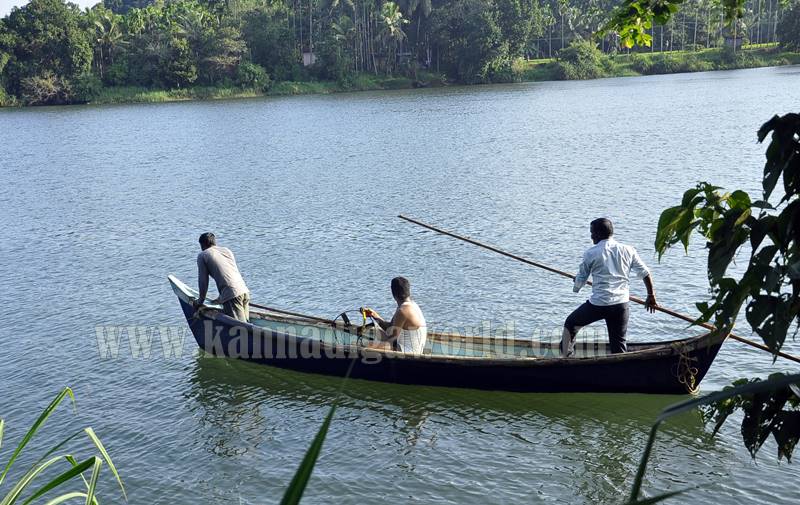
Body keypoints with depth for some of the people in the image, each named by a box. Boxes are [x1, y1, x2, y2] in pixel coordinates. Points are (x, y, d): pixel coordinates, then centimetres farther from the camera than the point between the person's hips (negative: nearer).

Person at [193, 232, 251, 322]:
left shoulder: (202, 255, 10)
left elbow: (203, 280, 8)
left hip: (232, 295, -6)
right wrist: (221, 299, 42)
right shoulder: (227, 250, 27)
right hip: (245, 291, 7)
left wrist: (200, 300, 24)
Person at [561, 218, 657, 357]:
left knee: (570, 324, 19)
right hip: (621, 304, 3)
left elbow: (581, 279, 7)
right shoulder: (628, 250, 5)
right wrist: (651, 296, 19)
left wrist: (576, 288, 29)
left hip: (597, 304, -3)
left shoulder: (591, 253, -3)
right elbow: (646, 274, 7)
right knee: (619, 344, 11)